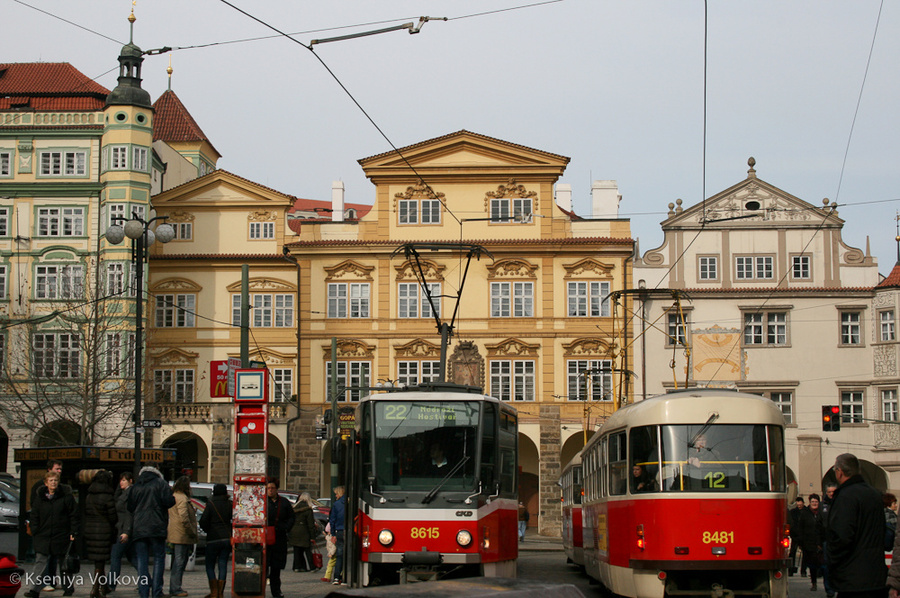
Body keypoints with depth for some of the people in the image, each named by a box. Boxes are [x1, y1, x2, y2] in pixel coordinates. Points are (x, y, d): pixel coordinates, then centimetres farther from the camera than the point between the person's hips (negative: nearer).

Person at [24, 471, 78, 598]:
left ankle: (68, 588, 23)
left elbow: (73, 515, -2)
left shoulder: (66, 496, -4)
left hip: (61, 535, -2)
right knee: (40, 560, -7)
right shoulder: (40, 497, 5)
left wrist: (73, 532, -7)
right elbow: (34, 515, 11)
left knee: (64, 562, 9)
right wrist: (35, 532, 2)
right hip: (43, 535, 2)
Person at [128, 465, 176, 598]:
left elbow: (130, 507, 14)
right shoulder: (160, 483, 0)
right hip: (156, 528, -3)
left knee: (141, 562, 3)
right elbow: (169, 501, -11)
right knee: (159, 559, 3)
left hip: (138, 530, 3)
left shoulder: (135, 487, 13)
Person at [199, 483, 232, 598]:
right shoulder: (230, 504, 4)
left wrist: (208, 531, 7)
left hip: (213, 538, -3)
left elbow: (203, 521, -10)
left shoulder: (211, 504, -5)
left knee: (210, 566, 6)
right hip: (227, 538, 3)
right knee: (223, 565, 6)